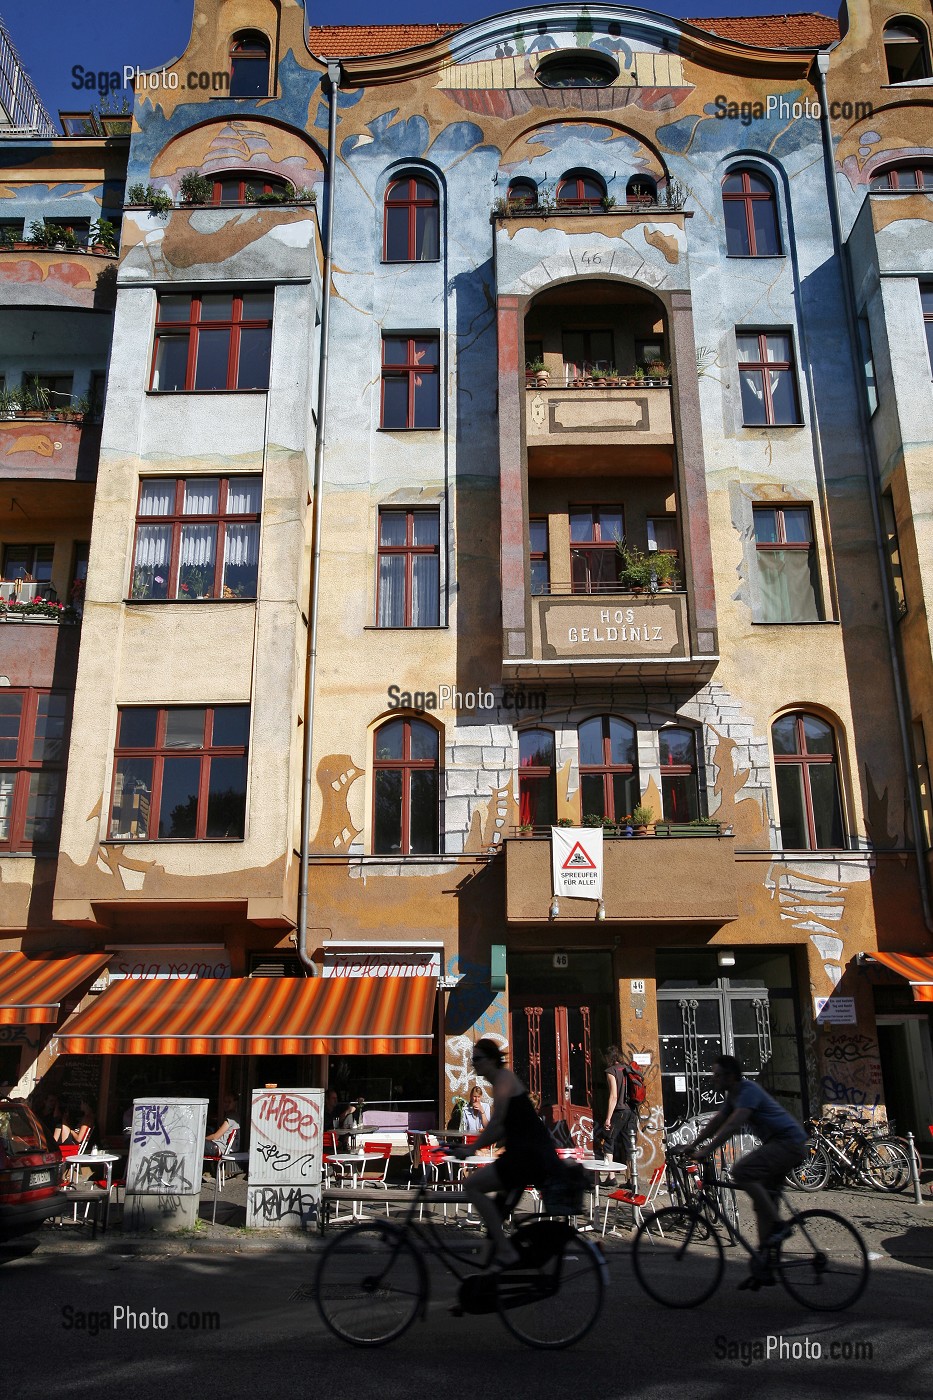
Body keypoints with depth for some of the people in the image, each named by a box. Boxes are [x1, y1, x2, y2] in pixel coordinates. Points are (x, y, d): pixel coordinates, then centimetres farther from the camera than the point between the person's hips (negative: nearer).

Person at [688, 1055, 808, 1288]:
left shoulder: (748, 1091, -18)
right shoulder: (733, 1095, 13)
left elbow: (733, 1125, -29)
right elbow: (716, 1123, 18)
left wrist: (706, 1151, -32)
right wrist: (691, 1147, 13)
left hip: (788, 1142, -10)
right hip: (781, 1145, 10)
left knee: (741, 1172, -24)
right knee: (762, 1201, 8)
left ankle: (776, 1227, -15)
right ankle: (763, 1269, 11)